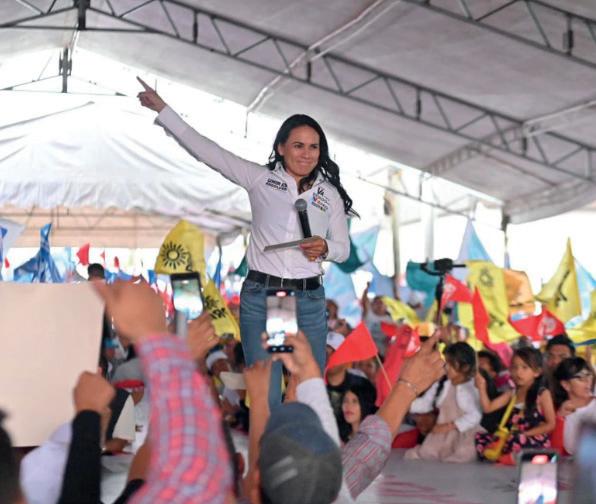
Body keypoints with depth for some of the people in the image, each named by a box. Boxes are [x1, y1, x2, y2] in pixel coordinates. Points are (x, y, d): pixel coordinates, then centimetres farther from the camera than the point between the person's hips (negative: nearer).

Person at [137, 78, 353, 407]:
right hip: (259, 296, -2)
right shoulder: (260, 179, 4)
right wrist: (163, 110, 0)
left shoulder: (330, 194, 9)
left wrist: (325, 248, -9)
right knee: (265, 395, -3)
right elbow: (207, 151, 2)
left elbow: (343, 248, 15)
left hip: (309, 300, 2)